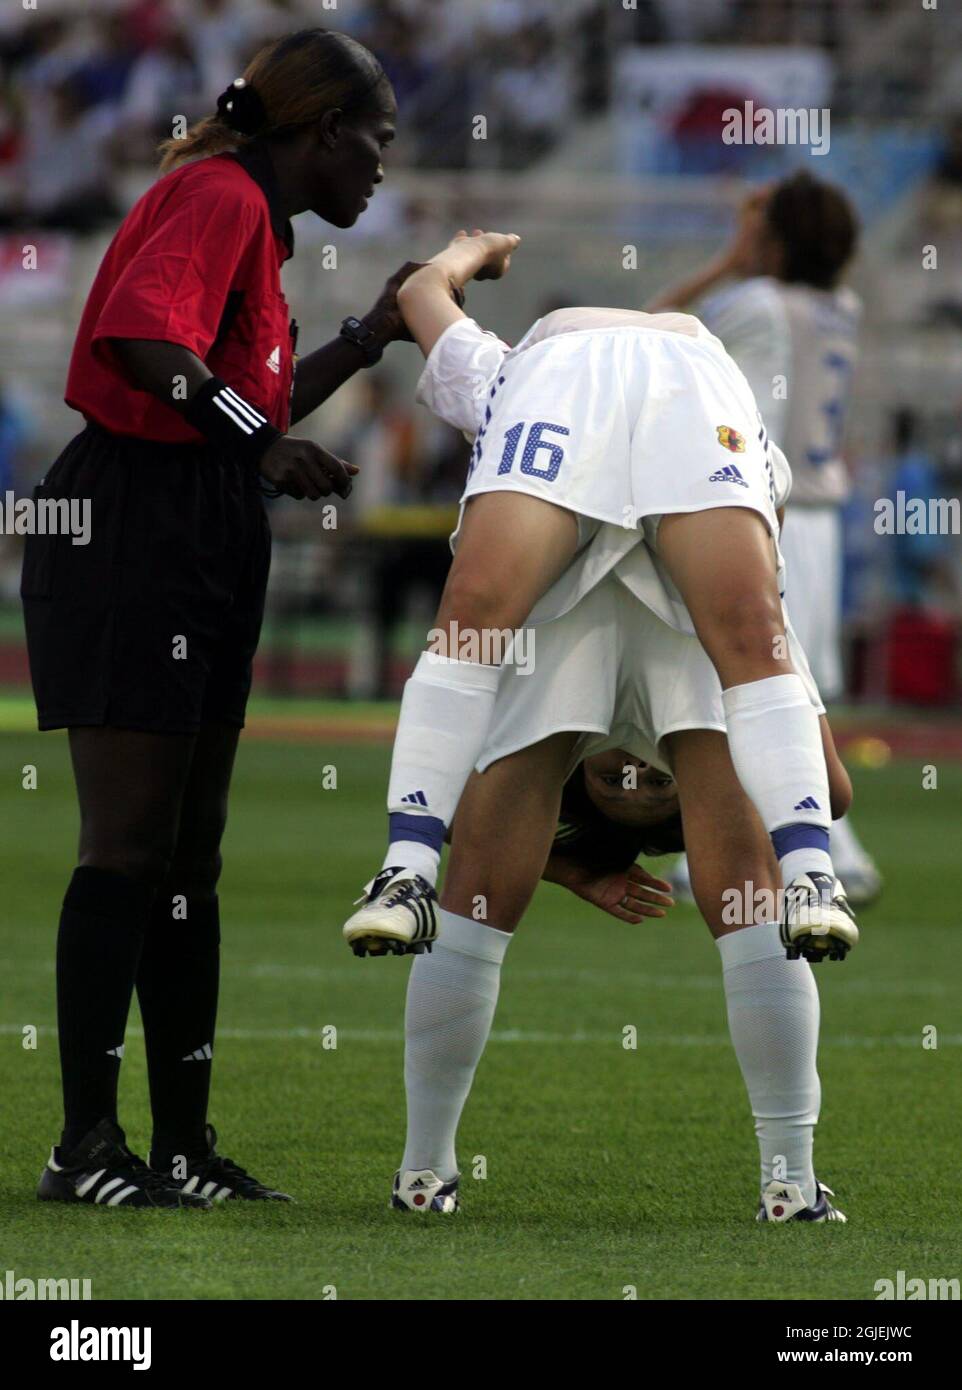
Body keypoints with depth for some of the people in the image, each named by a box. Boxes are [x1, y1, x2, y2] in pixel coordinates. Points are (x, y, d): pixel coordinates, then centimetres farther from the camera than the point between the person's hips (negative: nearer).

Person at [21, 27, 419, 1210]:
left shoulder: (251, 216, 20)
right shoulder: (219, 195, -11)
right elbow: (140, 335, -28)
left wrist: (372, 336, 31)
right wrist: (258, 443, -27)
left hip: (201, 557, 10)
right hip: (136, 535, -10)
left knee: (186, 855, 10)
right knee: (130, 842, -10)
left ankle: (184, 1145, 14)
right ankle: (86, 1146, -8)